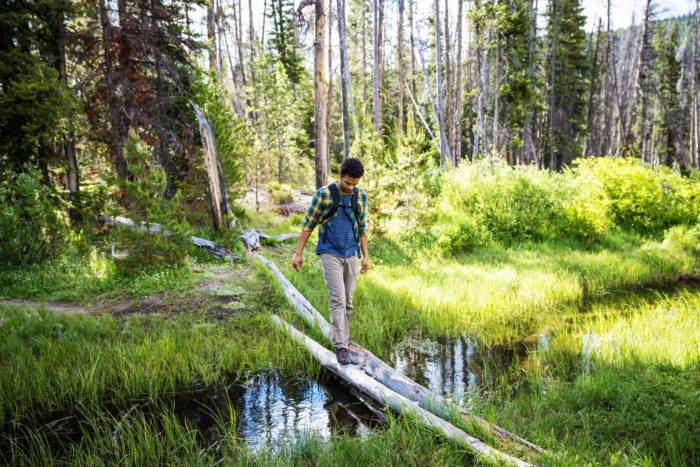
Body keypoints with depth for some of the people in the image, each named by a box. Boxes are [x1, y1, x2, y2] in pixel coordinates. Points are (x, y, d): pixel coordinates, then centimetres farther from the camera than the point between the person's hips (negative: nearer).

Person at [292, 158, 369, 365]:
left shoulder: (361, 196, 4)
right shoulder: (324, 194, -8)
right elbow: (309, 224, -4)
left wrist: (366, 256, 11)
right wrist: (298, 253, -6)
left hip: (351, 255, 4)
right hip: (330, 254, -4)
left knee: (348, 301, 10)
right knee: (338, 300, -11)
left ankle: (342, 335, 29)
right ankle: (341, 346, -8)